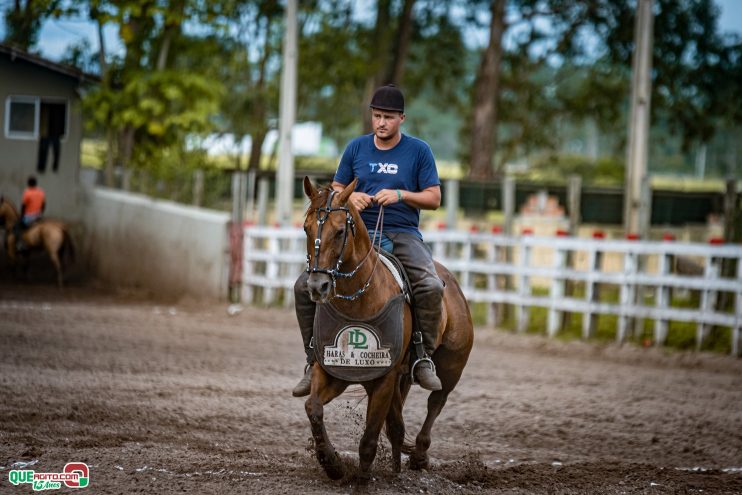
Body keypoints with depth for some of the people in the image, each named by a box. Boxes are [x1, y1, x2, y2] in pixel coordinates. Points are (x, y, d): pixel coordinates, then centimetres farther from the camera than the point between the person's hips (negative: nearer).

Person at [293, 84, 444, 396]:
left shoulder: (419, 151, 4)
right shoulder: (356, 148, 11)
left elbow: (433, 198, 2)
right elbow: (335, 190, 16)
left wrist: (399, 195, -14)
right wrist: (350, 197, -8)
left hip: (403, 235, -3)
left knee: (431, 287, -32)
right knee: (305, 286, -14)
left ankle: (423, 359, -17)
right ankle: (314, 361, -2)